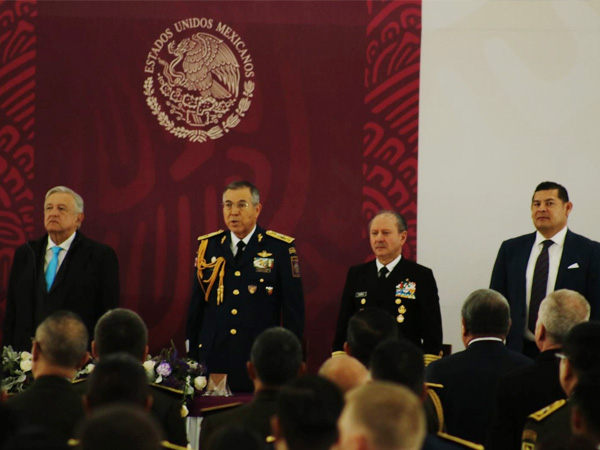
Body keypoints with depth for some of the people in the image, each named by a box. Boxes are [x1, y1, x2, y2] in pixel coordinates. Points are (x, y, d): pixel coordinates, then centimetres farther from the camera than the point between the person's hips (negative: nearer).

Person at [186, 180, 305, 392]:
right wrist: (191, 357, 11)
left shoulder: (280, 248, -1)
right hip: (213, 360, 3)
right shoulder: (208, 246, 9)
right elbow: (196, 305, 13)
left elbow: (294, 310, 1)